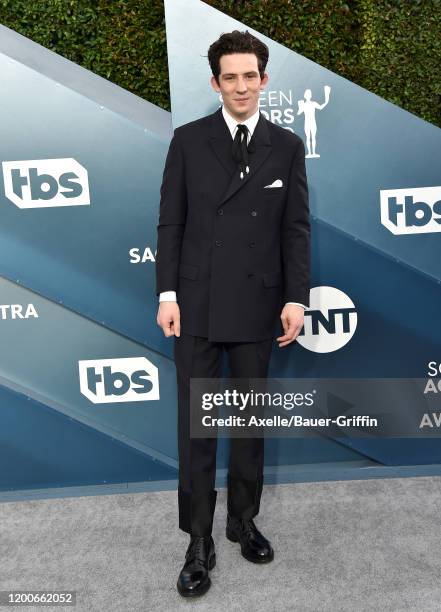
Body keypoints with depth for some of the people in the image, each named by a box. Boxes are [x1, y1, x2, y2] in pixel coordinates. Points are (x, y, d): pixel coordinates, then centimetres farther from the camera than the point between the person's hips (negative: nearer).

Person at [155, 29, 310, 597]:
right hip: (198, 302, -1)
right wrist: (167, 294, -6)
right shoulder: (188, 140, 3)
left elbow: (296, 228, 3)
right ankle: (199, 541, 19)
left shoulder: (287, 146, 5)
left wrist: (296, 298, -6)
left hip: (257, 303, 1)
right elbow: (170, 221, 1)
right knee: (195, 423, 4)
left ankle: (243, 519, 33)